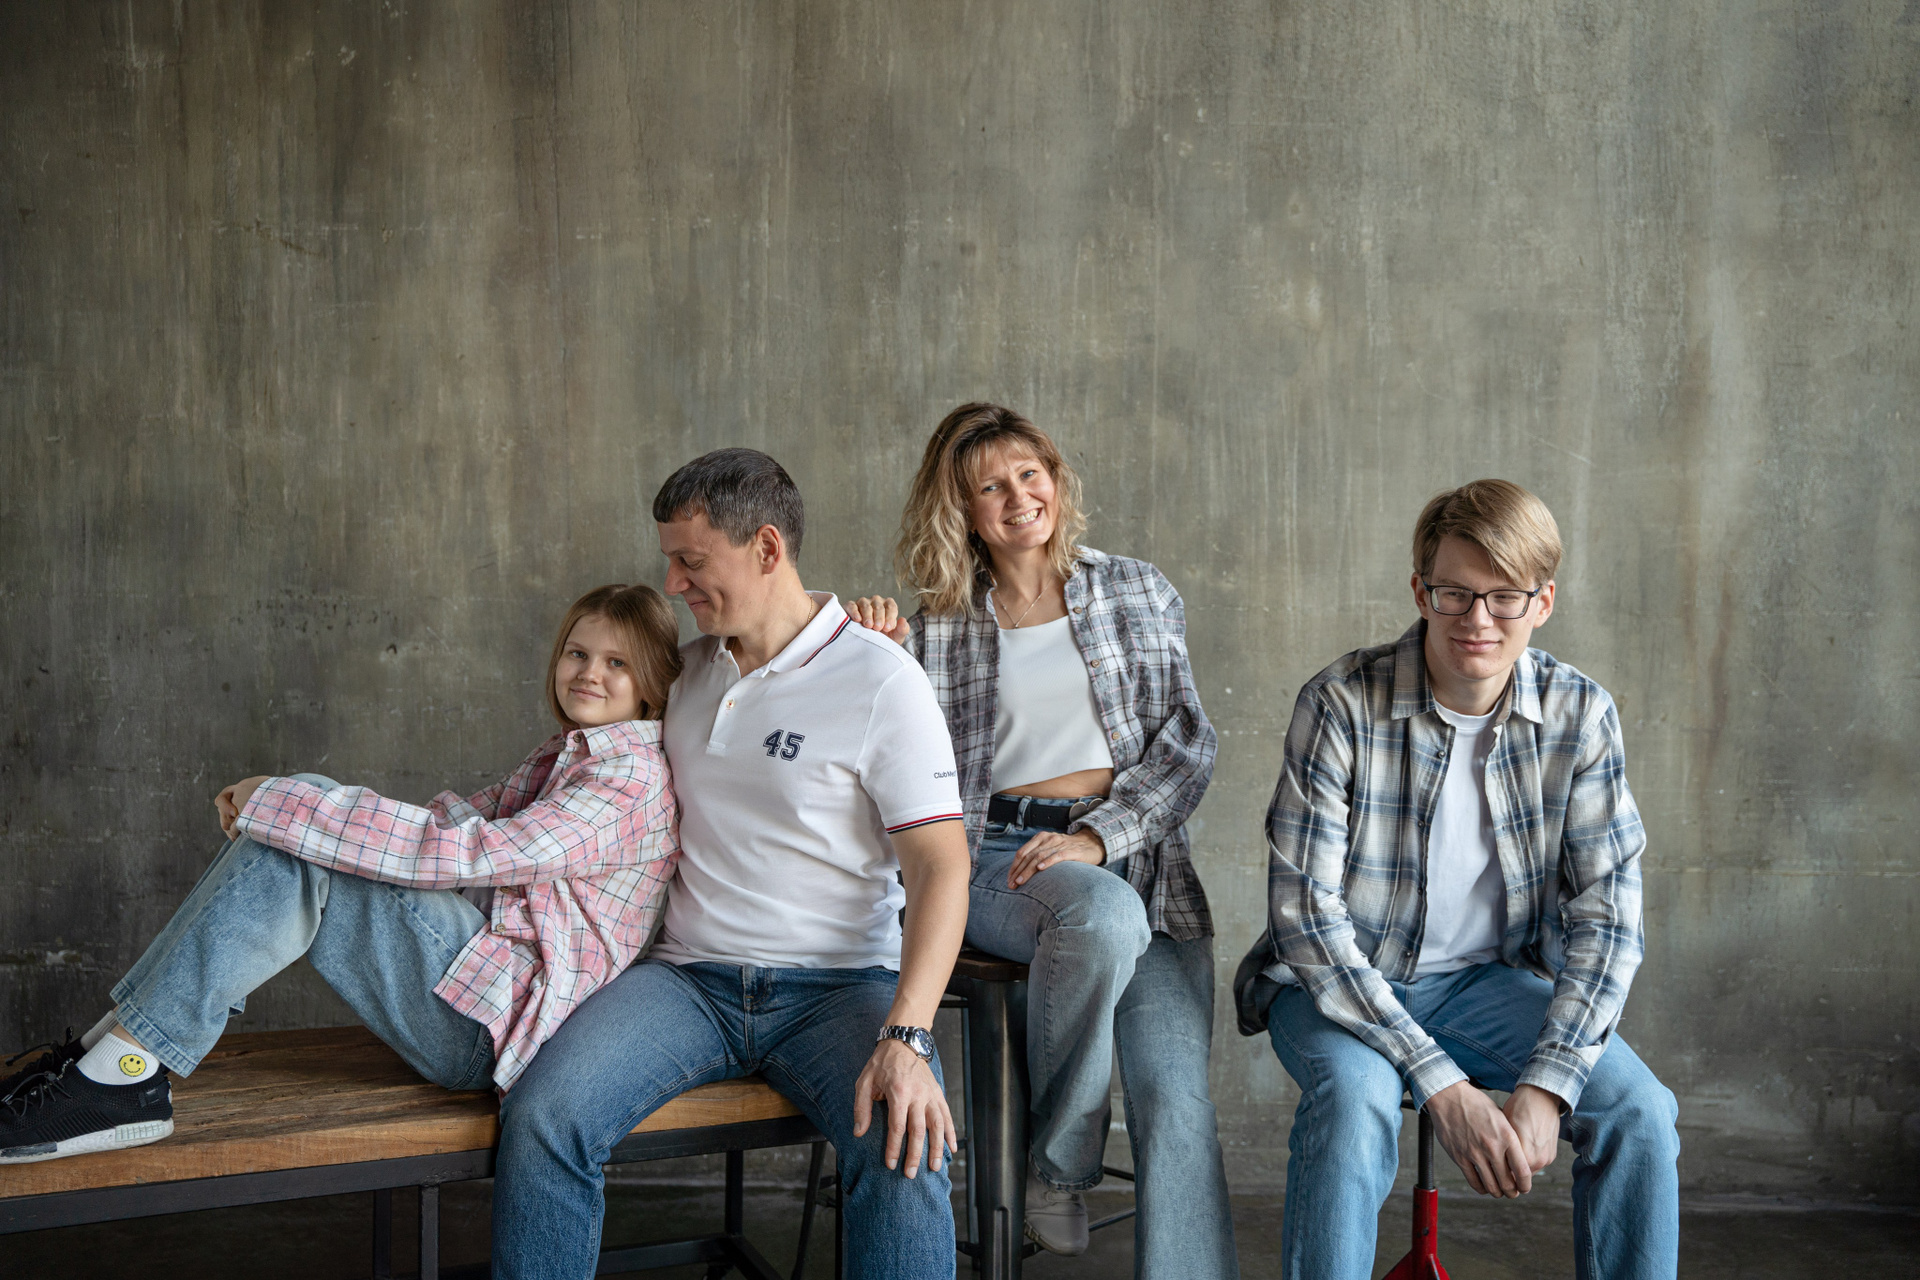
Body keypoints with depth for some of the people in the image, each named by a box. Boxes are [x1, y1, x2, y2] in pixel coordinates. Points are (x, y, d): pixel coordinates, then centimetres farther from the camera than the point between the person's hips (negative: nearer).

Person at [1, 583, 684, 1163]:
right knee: (303, 816, 0)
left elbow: (459, 850, -23)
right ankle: (117, 1038, -4)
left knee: (298, 853, -20)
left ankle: (122, 1077, -18)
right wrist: (283, 805, -1)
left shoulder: (630, 778, -13)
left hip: (494, 1023, -9)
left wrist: (277, 803, -18)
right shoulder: (563, 755, 19)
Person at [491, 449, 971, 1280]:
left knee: (905, 1156, -32)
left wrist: (907, 1038, -25)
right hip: (690, 977, 5)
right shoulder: (688, 671, 13)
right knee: (539, 1119, -21)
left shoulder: (880, 681, -6)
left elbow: (940, 868, -12)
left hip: (837, 985, -4)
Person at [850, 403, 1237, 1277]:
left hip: (1136, 853, 1)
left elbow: (1187, 745, 5)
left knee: (1174, 1093, -19)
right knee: (1104, 914, -35)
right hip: (998, 859, -1)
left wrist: (1096, 837, -10)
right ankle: (1055, 1165, -14)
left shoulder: (1136, 592, 14)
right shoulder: (939, 626, 13)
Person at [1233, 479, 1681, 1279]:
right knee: (1356, 1101, -33)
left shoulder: (1580, 717, -7)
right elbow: (1307, 912, -20)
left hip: (1487, 980, 3)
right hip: (1335, 980, -3)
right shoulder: (1341, 704, -17)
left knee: (1639, 1111, -18)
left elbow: (1606, 913, -6)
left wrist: (1546, 1086, -20)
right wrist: (1442, 1085, -26)